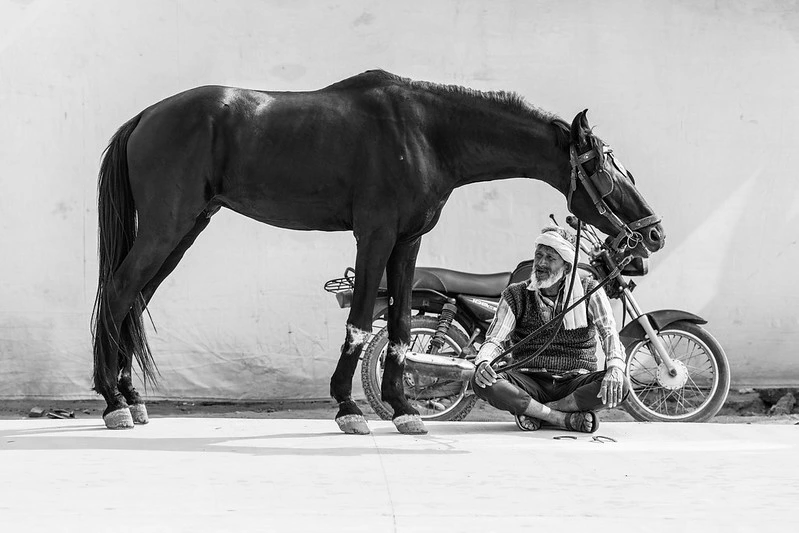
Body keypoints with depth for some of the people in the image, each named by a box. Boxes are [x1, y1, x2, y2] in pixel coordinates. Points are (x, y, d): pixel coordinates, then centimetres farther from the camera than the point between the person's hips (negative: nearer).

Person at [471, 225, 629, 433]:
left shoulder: (588, 291, 4)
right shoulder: (516, 295, 6)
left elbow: (609, 332, -8)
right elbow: (495, 339, -1)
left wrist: (615, 369, -30)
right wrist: (482, 362, -27)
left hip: (576, 381, 0)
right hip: (531, 382, 0)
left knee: (620, 386, -31)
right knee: (481, 382, -29)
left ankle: (536, 412, -23)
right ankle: (566, 418, -29)